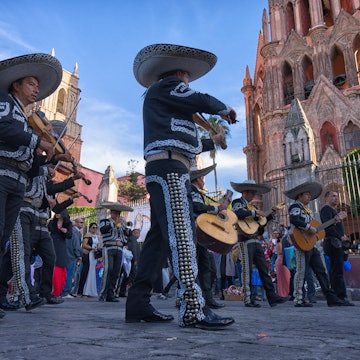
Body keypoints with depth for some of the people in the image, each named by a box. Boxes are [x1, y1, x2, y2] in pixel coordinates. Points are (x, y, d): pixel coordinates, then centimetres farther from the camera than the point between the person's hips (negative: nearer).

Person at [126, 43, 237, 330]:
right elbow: (202, 102, -7)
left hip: (166, 172, 10)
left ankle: (138, 304, 8)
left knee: (160, 237, 6)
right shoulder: (165, 86, 7)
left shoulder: (167, 102, 34)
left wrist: (212, 142, 30)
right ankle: (192, 309, -20)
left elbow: (184, 144, 33)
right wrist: (224, 109, 12)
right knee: (182, 235, -18)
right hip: (168, 168, -10)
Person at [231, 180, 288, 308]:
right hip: (246, 240, -8)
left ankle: (272, 297, 9)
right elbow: (238, 213, -24)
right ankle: (248, 300, 1)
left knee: (264, 269, 6)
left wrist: (270, 216, 17)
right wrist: (255, 212, -18)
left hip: (256, 240, 8)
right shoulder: (238, 202, -1)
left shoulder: (252, 206, 22)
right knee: (247, 269, -5)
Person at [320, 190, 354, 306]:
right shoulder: (326, 209, -5)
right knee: (337, 271, -11)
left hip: (337, 243, 10)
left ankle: (336, 297, 12)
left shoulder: (333, 210, 26)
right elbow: (328, 226, -18)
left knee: (335, 271, 9)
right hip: (333, 242, -10)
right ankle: (341, 297, -11)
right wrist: (340, 236, -20)